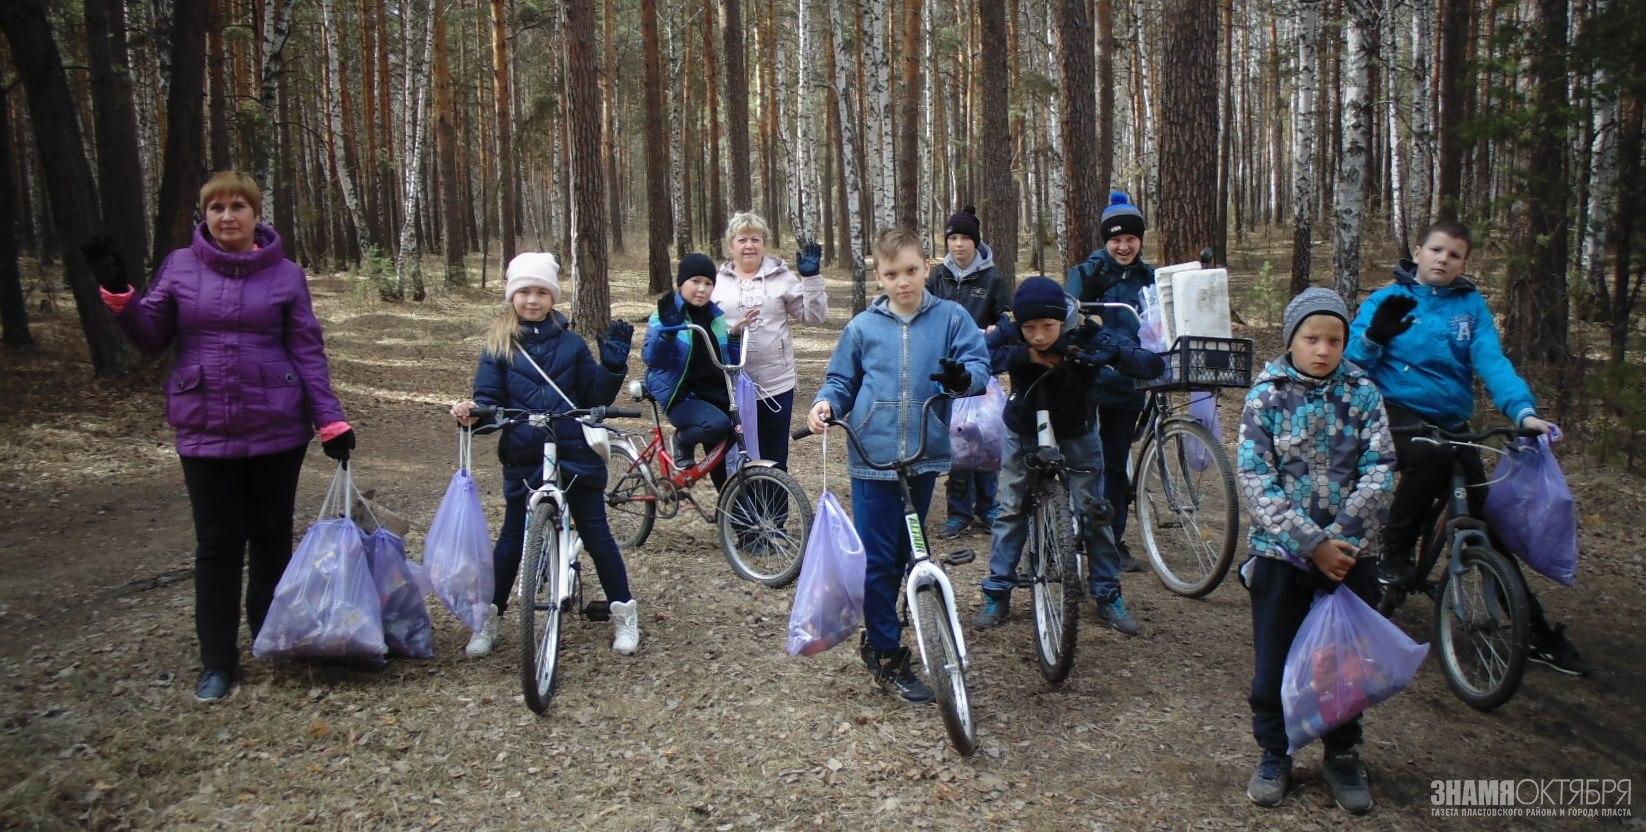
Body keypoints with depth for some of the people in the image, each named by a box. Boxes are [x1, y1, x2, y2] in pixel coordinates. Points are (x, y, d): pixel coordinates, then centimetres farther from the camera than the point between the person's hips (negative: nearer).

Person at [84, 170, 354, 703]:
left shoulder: (286, 274, -1)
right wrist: (118, 294, -10)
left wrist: (331, 420, -7)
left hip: (277, 428, 0)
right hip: (205, 430, 1)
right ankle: (218, 661, 15)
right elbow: (152, 339, 6)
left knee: (272, 538, 12)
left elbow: (309, 353, -1)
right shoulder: (180, 268, 2)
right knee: (217, 546, 5)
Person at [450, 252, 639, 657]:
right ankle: (488, 620, 22)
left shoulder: (571, 344, 4)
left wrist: (613, 363, -10)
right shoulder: (498, 346, 3)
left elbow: (596, 397, 4)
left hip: (576, 456, 0)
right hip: (523, 459, 0)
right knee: (512, 539, 9)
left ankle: (624, 614, 15)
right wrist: (473, 410, -23)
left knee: (596, 534, 4)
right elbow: (489, 399, -1)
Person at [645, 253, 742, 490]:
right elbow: (653, 360, -17)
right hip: (682, 396, -5)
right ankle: (683, 440, -2)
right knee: (718, 424, -32)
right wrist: (668, 330, -34)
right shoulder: (666, 316, -4)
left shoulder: (716, 315, 11)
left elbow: (730, 360, 16)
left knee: (722, 463, 2)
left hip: (716, 394, 5)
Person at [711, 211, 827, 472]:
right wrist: (732, 330, -15)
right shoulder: (717, 280, 6)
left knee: (774, 462, 7)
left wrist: (812, 277, -9)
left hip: (775, 384, 0)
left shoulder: (780, 276, 5)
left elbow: (813, 315, 2)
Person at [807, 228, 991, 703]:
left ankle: (877, 639, 34)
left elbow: (978, 363, -5)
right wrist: (826, 403, -10)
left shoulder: (951, 318, 2)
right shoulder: (863, 327, 3)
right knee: (877, 560, -3)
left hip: (924, 455, 1)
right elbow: (842, 381, 11)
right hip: (874, 457, -1)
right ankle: (888, 656, 10)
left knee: (902, 556, 15)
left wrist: (966, 377, -28)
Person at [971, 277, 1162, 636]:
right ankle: (997, 594, 13)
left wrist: (1114, 353, -51)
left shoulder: (1088, 336, -28)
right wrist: (1024, 355, -42)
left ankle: (1108, 596, 16)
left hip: (1077, 433, 0)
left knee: (1094, 510, 1)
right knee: (1011, 510, 1)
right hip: (1024, 432, 0)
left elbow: (1152, 364, -33)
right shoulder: (1011, 334, -25)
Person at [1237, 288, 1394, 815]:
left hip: (1349, 554, 1)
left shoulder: (1363, 395, -1)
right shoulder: (1265, 397, -5)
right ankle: (1273, 755, 28)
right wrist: (1312, 544, -18)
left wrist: (1339, 539, -17)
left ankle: (1343, 755, 32)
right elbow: (1254, 481, -12)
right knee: (1274, 663, 8)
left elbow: (1379, 474, -7)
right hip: (1279, 554, -1)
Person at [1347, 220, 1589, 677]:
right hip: (1397, 413, -3)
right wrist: (1375, 336, -27)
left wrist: (1523, 410, -25)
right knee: (1432, 454, -37)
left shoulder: (1471, 305, 7)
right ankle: (1393, 552, -17)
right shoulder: (1387, 300, 1)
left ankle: (1538, 633, 13)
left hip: (1452, 423, 3)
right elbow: (1353, 366, -6)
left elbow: (1493, 361, -8)